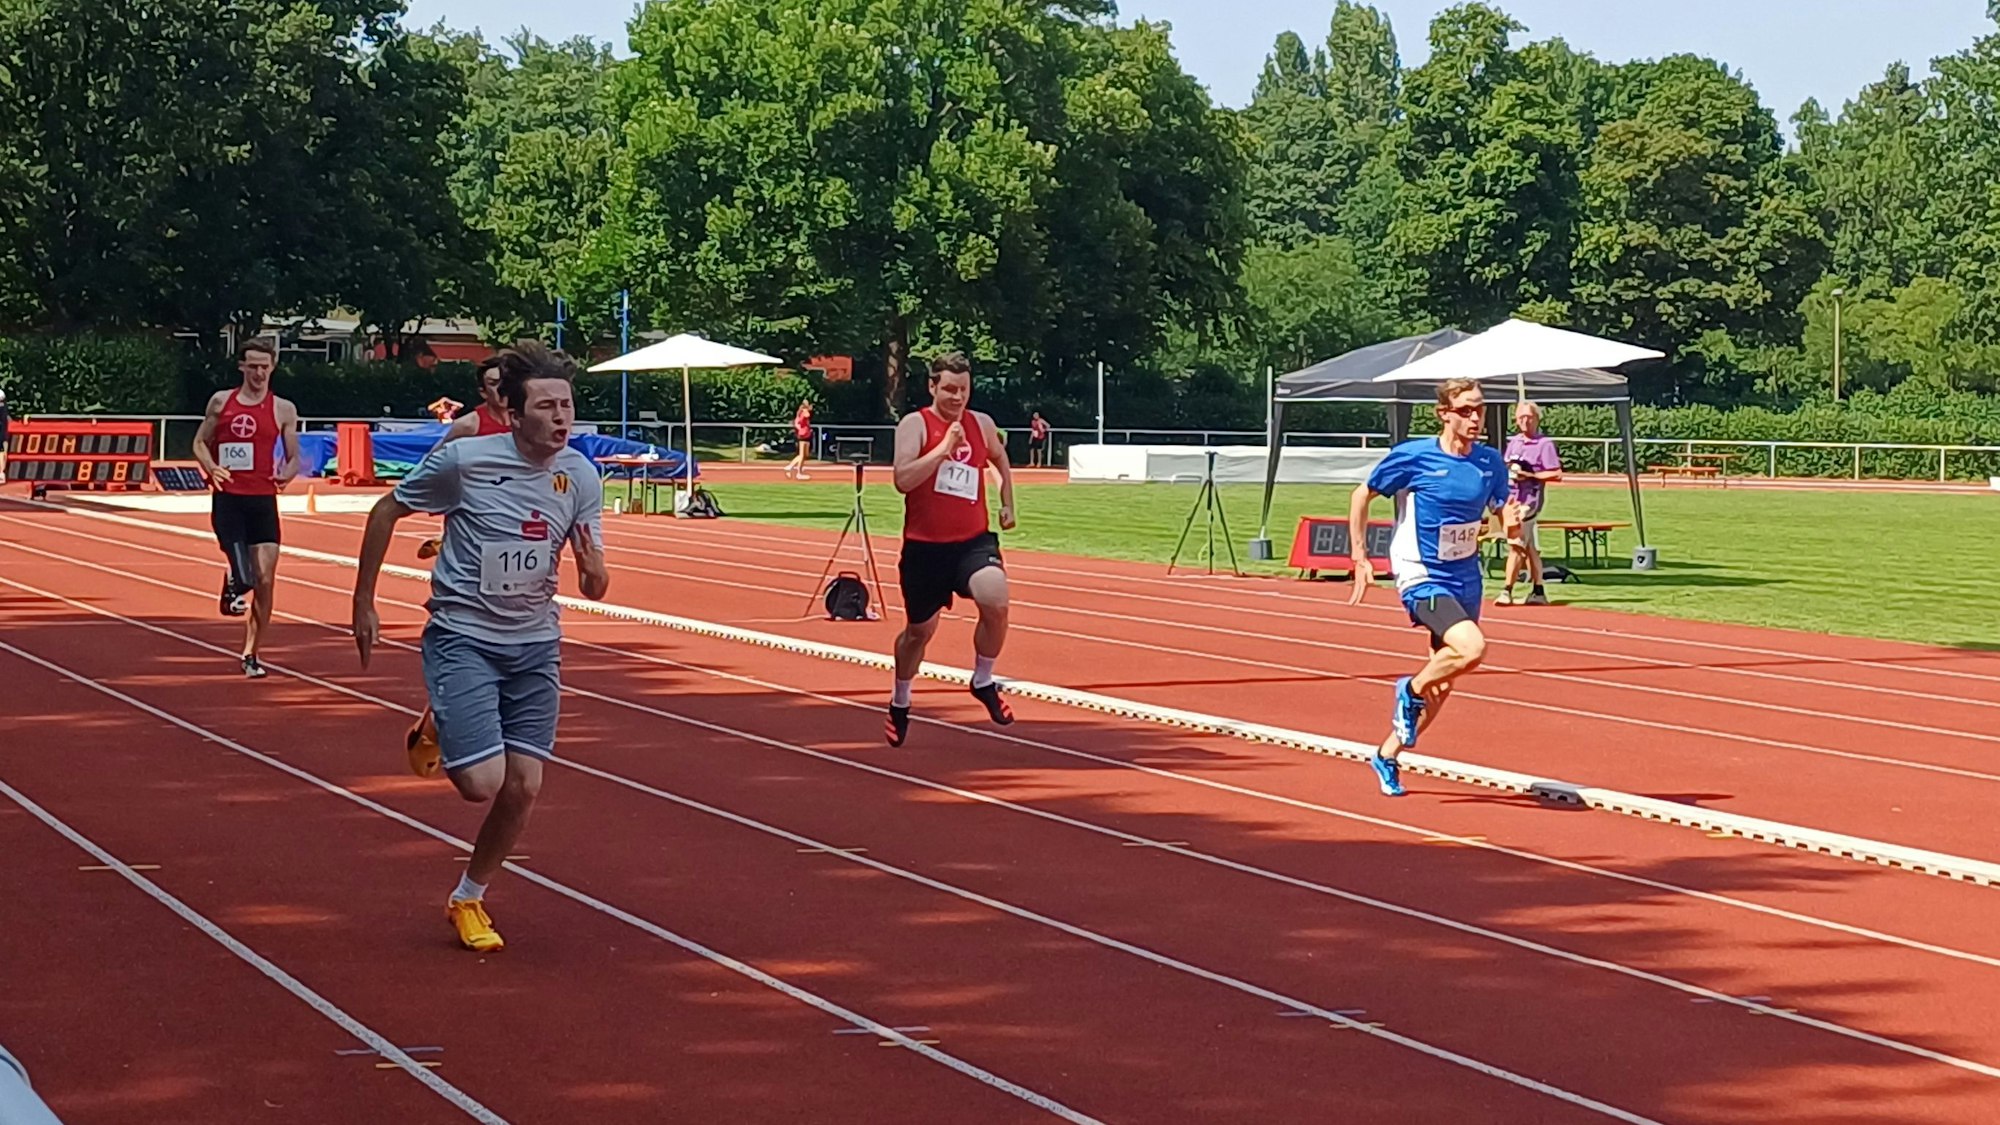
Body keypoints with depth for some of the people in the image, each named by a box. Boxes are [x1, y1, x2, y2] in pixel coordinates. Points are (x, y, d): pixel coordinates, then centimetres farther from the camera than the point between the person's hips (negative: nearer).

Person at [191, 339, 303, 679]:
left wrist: (286, 474, -15)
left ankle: (251, 654, 11)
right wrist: (211, 467, -7)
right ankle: (234, 585, 21)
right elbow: (200, 442, 13)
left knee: (265, 580, -2)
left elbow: (294, 457, 8)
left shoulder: (283, 410, 5)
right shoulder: (221, 402, 6)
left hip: (263, 501, 1)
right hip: (227, 498, -1)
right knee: (244, 578, -16)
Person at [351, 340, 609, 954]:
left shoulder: (580, 477, -5)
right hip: (463, 637, -4)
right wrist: (364, 601, 2)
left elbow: (595, 587, 1)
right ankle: (437, 731, 21)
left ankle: (469, 898, 25)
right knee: (482, 783, -15)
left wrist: (593, 571, -24)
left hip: (535, 645, 4)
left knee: (523, 788, 0)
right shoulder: (463, 460, -17)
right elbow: (386, 510, 0)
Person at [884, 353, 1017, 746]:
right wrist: (944, 447, -26)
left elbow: (1001, 462, 29)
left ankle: (983, 681, -3)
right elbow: (902, 480, -23)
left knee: (996, 603, -26)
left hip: (974, 540, 2)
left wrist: (1007, 505, 21)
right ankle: (900, 702, 38)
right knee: (919, 630, 11)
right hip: (924, 546, -2)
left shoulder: (982, 424, 6)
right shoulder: (915, 425, -8)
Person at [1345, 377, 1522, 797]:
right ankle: (1411, 689, 0)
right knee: (1472, 648, -28)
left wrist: (1512, 524, -17)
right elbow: (1362, 496, -1)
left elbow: (1504, 515, 8)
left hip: (1466, 578, 6)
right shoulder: (1412, 457, -13)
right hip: (1422, 577, -6)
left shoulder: (1491, 462, 0)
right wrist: (1360, 557, -6)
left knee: (1442, 684, 11)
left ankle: (1388, 755, 30)